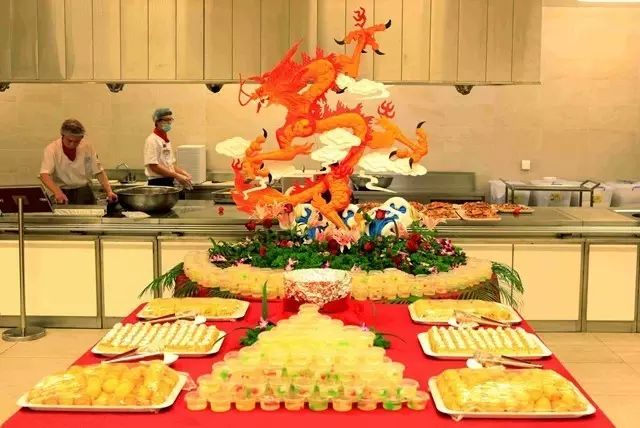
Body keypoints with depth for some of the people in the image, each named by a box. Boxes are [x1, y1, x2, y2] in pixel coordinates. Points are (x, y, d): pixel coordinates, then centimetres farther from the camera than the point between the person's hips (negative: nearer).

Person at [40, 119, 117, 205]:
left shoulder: (87, 147, 0)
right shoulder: (51, 149, -10)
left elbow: (99, 172, 5)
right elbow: (44, 175, -22)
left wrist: (109, 191, -10)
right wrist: (57, 192, -39)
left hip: (84, 191, 2)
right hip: (62, 193, -2)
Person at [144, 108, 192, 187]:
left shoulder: (166, 140, 16)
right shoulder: (152, 140, -11)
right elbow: (153, 166, -19)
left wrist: (184, 174, 4)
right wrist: (177, 176, -20)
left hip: (169, 183, 8)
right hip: (158, 183, -8)